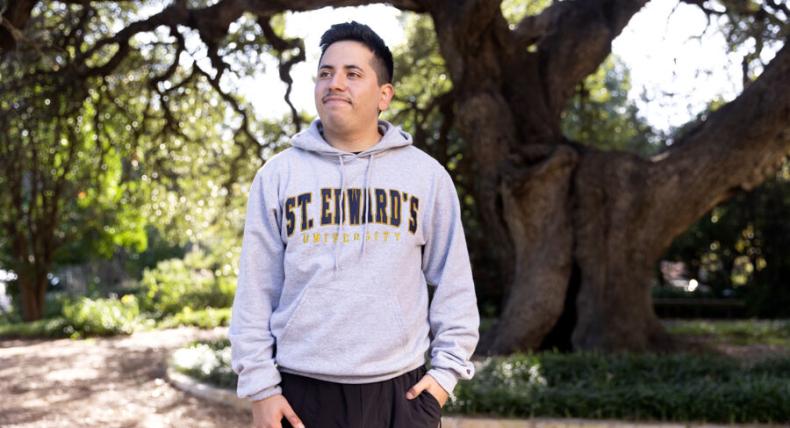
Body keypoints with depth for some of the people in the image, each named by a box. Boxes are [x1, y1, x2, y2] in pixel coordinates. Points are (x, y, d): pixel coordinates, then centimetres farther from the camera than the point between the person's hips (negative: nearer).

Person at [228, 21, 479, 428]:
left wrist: (448, 368, 2)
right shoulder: (277, 175, 3)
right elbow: (256, 290, 2)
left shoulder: (426, 174, 4)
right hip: (302, 393, 0)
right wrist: (260, 385, -2)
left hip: (401, 391, 0)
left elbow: (454, 283, 7)